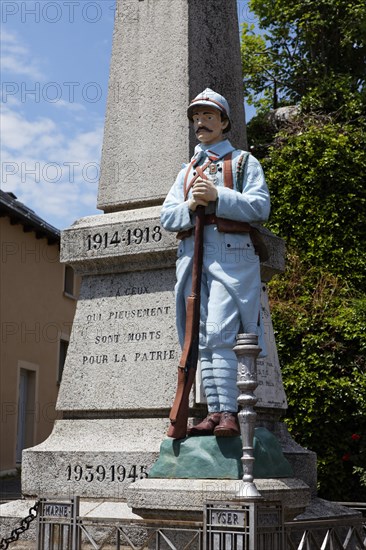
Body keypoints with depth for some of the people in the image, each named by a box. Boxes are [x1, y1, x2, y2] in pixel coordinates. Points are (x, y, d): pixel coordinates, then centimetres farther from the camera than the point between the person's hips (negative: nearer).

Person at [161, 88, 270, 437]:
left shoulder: (243, 161, 13)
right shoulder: (187, 171, 27)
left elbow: (260, 206, -2)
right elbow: (166, 217, 17)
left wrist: (217, 196, -12)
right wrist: (191, 204, -4)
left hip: (230, 254, -5)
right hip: (191, 255, 5)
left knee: (219, 335, -18)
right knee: (203, 340, -1)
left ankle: (228, 414, -20)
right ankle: (214, 414, -1)